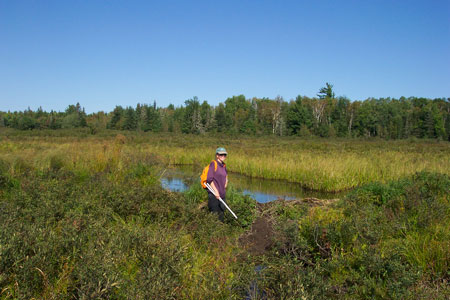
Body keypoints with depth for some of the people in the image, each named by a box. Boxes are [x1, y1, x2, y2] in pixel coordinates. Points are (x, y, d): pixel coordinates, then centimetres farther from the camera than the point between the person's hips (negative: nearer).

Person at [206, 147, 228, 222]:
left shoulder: (224, 166, 14)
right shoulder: (213, 164, -7)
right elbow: (209, 179, -13)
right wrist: (215, 191, -17)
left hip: (222, 194, 7)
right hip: (214, 194, -7)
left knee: (221, 214, 11)